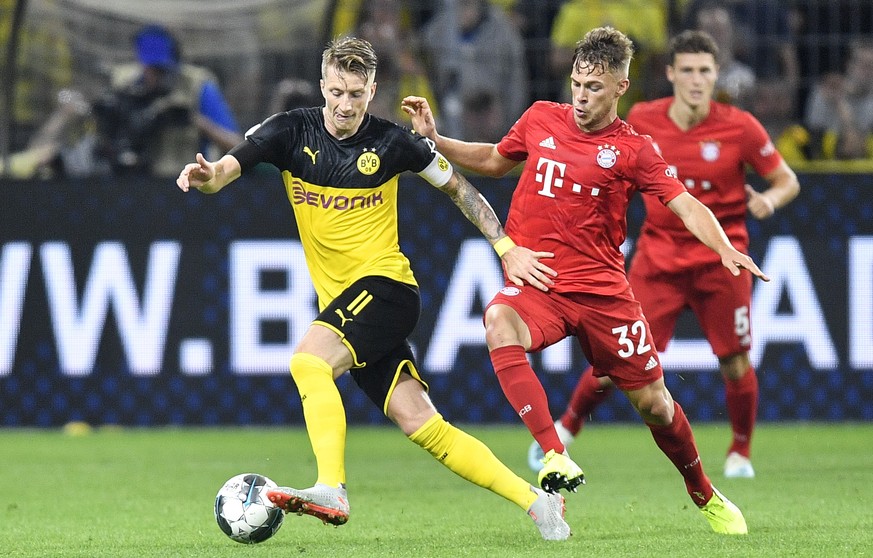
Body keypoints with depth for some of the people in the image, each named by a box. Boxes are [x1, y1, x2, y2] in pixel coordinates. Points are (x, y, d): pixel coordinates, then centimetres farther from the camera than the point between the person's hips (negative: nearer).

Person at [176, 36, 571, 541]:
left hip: (385, 286, -4)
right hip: (341, 302, 4)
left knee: (309, 362, -29)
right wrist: (208, 175, -37)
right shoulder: (292, 132, 1)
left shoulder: (393, 143, -4)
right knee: (420, 424, -1)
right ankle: (533, 499, 6)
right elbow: (233, 164, -13)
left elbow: (458, 187, 9)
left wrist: (506, 247, 4)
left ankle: (331, 491, -36)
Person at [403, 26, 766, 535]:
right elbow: (494, 160, 24)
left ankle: (706, 497, 32)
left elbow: (686, 205, -8)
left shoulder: (633, 149, -3)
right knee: (500, 323, -35)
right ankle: (555, 456, -39)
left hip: (602, 289, -1)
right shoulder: (541, 119, 6)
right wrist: (433, 139, 14)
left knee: (653, 402, 5)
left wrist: (726, 250, -25)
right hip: (537, 282, 1)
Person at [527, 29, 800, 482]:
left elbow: (787, 180, -1)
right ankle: (566, 428, 17)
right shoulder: (642, 120, -3)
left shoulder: (739, 127, -9)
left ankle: (740, 452, 23)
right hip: (659, 254, 1)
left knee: (735, 362, -2)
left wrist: (769, 200, -20)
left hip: (720, 258, -1)